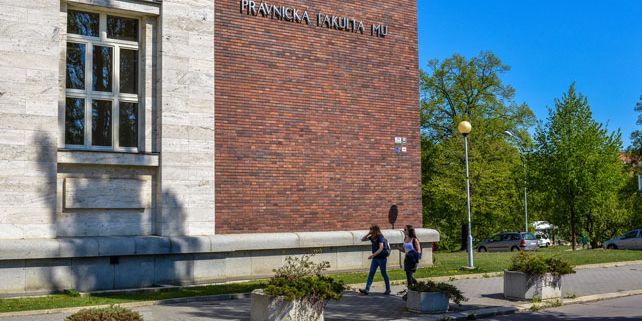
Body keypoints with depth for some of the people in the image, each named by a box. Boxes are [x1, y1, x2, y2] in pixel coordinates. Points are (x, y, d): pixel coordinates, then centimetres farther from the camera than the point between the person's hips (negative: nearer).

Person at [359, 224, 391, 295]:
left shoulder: (380, 237, -17)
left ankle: (388, 289, 19)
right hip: (375, 258, 8)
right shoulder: (372, 237, 7)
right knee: (371, 273, 0)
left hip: (382, 258, -7)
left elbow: (381, 248, -27)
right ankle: (367, 289, -5)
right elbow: (363, 239, 14)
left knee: (384, 273, 4)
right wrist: (368, 234, -1)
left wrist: (373, 255, -36)